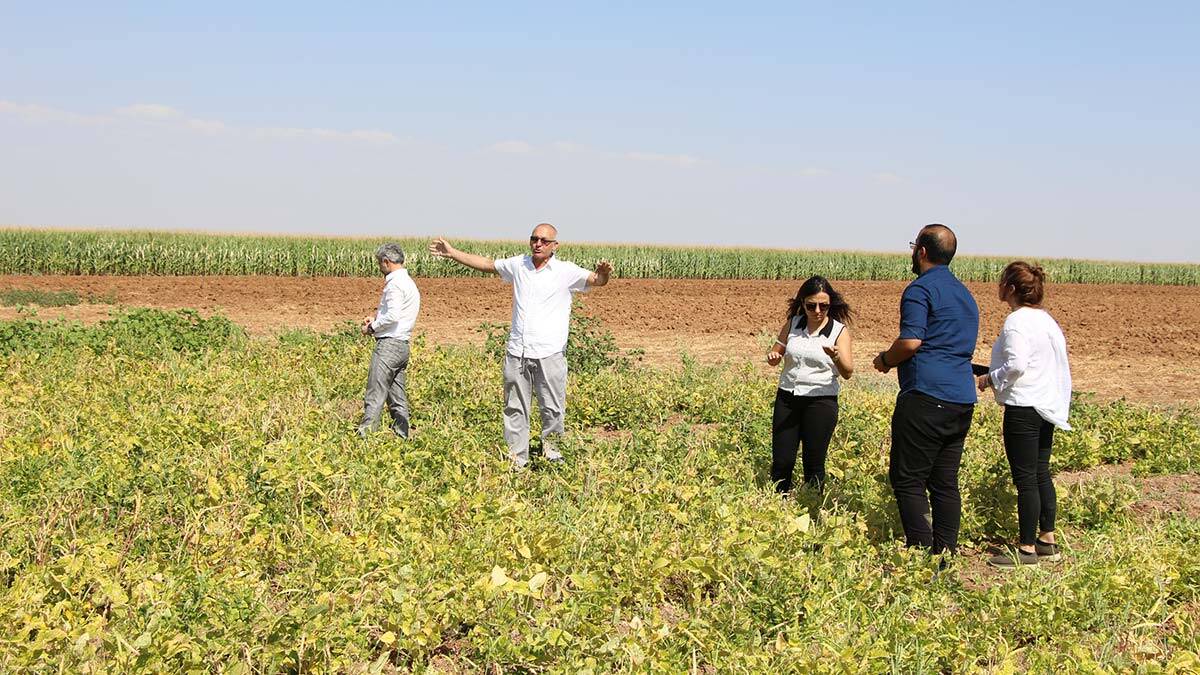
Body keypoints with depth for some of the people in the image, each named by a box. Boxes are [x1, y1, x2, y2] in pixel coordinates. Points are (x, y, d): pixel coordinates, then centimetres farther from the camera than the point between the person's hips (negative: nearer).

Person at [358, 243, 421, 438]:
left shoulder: (395, 283, -12)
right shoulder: (409, 283, 18)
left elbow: (393, 316, -23)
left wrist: (372, 328, -9)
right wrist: (376, 319, 13)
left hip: (389, 344, -10)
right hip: (402, 345, 10)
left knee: (375, 396, -10)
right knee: (397, 397, 11)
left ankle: (365, 435, -12)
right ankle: (402, 437, 11)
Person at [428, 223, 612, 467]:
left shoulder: (566, 271, -2)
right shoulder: (518, 265, 10)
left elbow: (595, 280, -14)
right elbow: (487, 264, 21)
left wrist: (603, 274, -38)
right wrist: (452, 253, 22)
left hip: (549, 354, -4)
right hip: (516, 353, 4)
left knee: (553, 408, 1)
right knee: (515, 409, 9)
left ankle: (550, 446, 24)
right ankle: (516, 458, 18)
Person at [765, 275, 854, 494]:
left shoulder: (839, 331, -4)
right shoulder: (792, 324, 5)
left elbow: (848, 373, -12)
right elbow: (776, 352, 14)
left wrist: (835, 356, -34)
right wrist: (772, 357, -11)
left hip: (821, 402, -3)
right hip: (787, 398, 3)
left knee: (814, 463, 3)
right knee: (781, 460, 4)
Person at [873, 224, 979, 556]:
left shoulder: (920, 289, -7)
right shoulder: (965, 294, 21)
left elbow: (911, 341, -18)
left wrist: (885, 360, 2)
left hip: (926, 396, -9)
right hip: (962, 401, 9)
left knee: (908, 479, -3)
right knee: (945, 483, 11)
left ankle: (922, 554, -8)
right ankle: (946, 554, 12)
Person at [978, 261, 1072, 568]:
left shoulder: (1017, 322, -16)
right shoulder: (1047, 320, 12)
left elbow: (1016, 365, -25)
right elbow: (1056, 365, 17)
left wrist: (990, 379, -8)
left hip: (1023, 408, -10)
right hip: (1047, 406, 10)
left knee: (1025, 478, -3)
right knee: (1041, 474, 16)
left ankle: (1027, 549, 3)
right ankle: (1048, 541, 23)